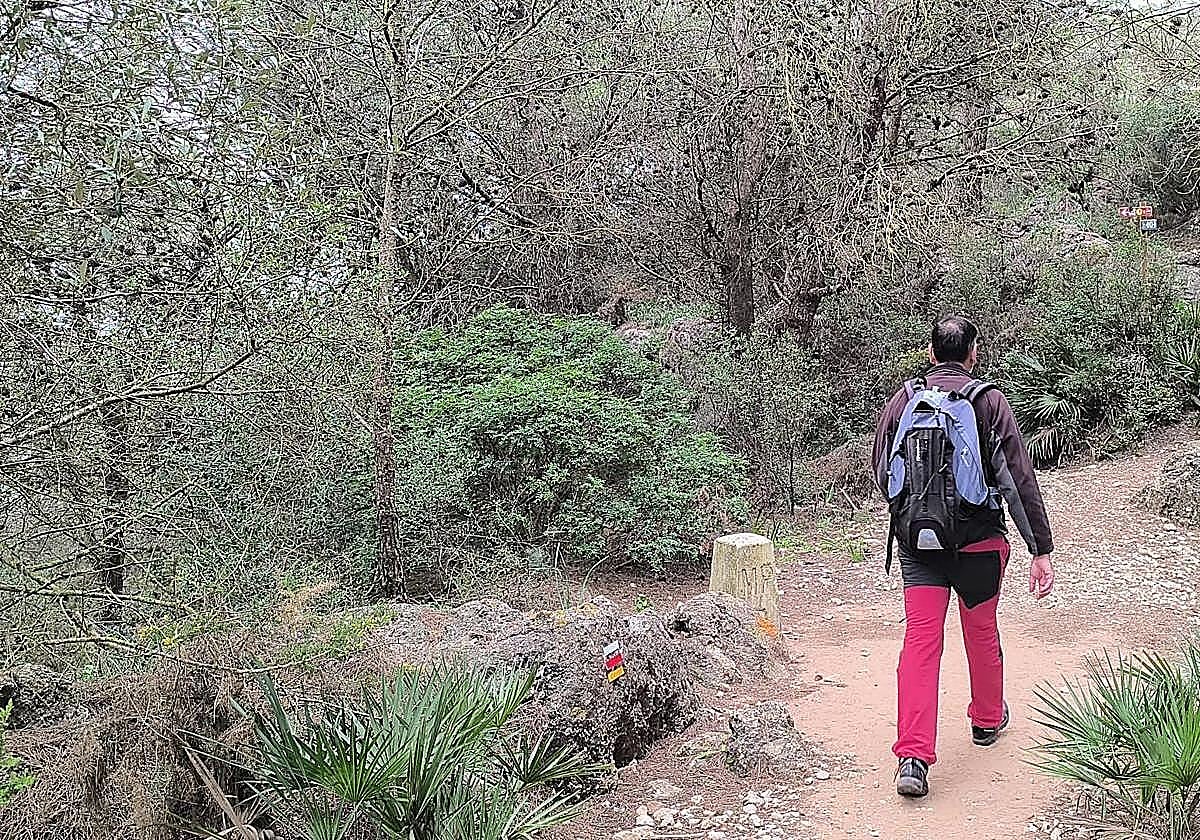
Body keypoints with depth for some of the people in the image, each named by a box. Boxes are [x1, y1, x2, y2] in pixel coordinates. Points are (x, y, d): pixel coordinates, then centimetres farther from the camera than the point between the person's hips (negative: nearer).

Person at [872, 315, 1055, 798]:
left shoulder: (903, 400, 2)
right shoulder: (989, 401, -5)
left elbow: (881, 472, 10)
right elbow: (1020, 479, -9)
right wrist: (1041, 550, -7)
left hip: (916, 541, 1)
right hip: (979, 541, -1)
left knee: (920, 640, -1)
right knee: (982, 631, 19)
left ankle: (913, 757, -10)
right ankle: (988, 720, 41)